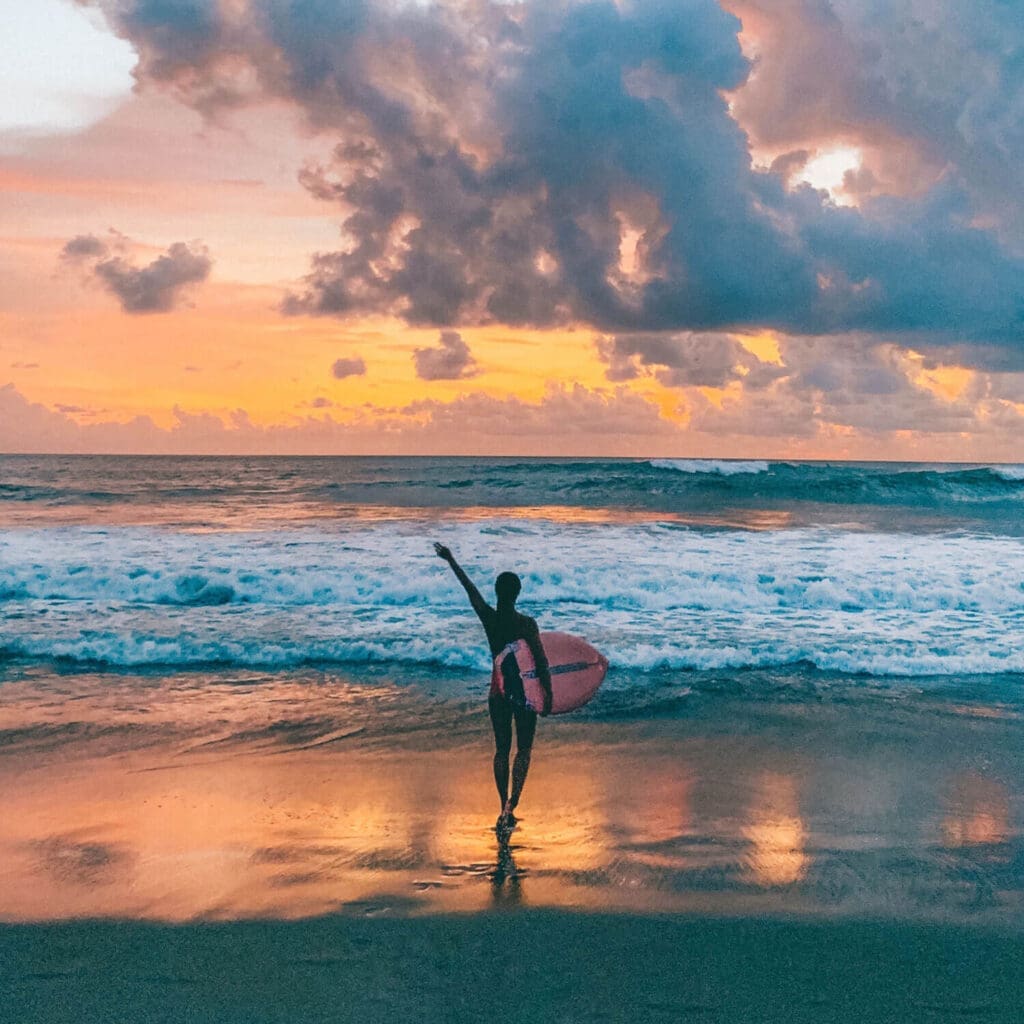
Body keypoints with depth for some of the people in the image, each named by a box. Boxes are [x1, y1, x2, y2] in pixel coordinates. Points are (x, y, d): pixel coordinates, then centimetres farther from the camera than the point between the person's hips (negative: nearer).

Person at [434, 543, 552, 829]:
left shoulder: (488, 617, -6)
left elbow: (469, 587, 6)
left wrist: (450, 560, 19)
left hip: (498, 692, 3)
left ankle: (505, 808, 16)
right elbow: (542, 663, -13)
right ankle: (511, 804, -12)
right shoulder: (527, 624, -14)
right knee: (524, 749, 6)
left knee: (502, 750, 13)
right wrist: (548, 696, -3)